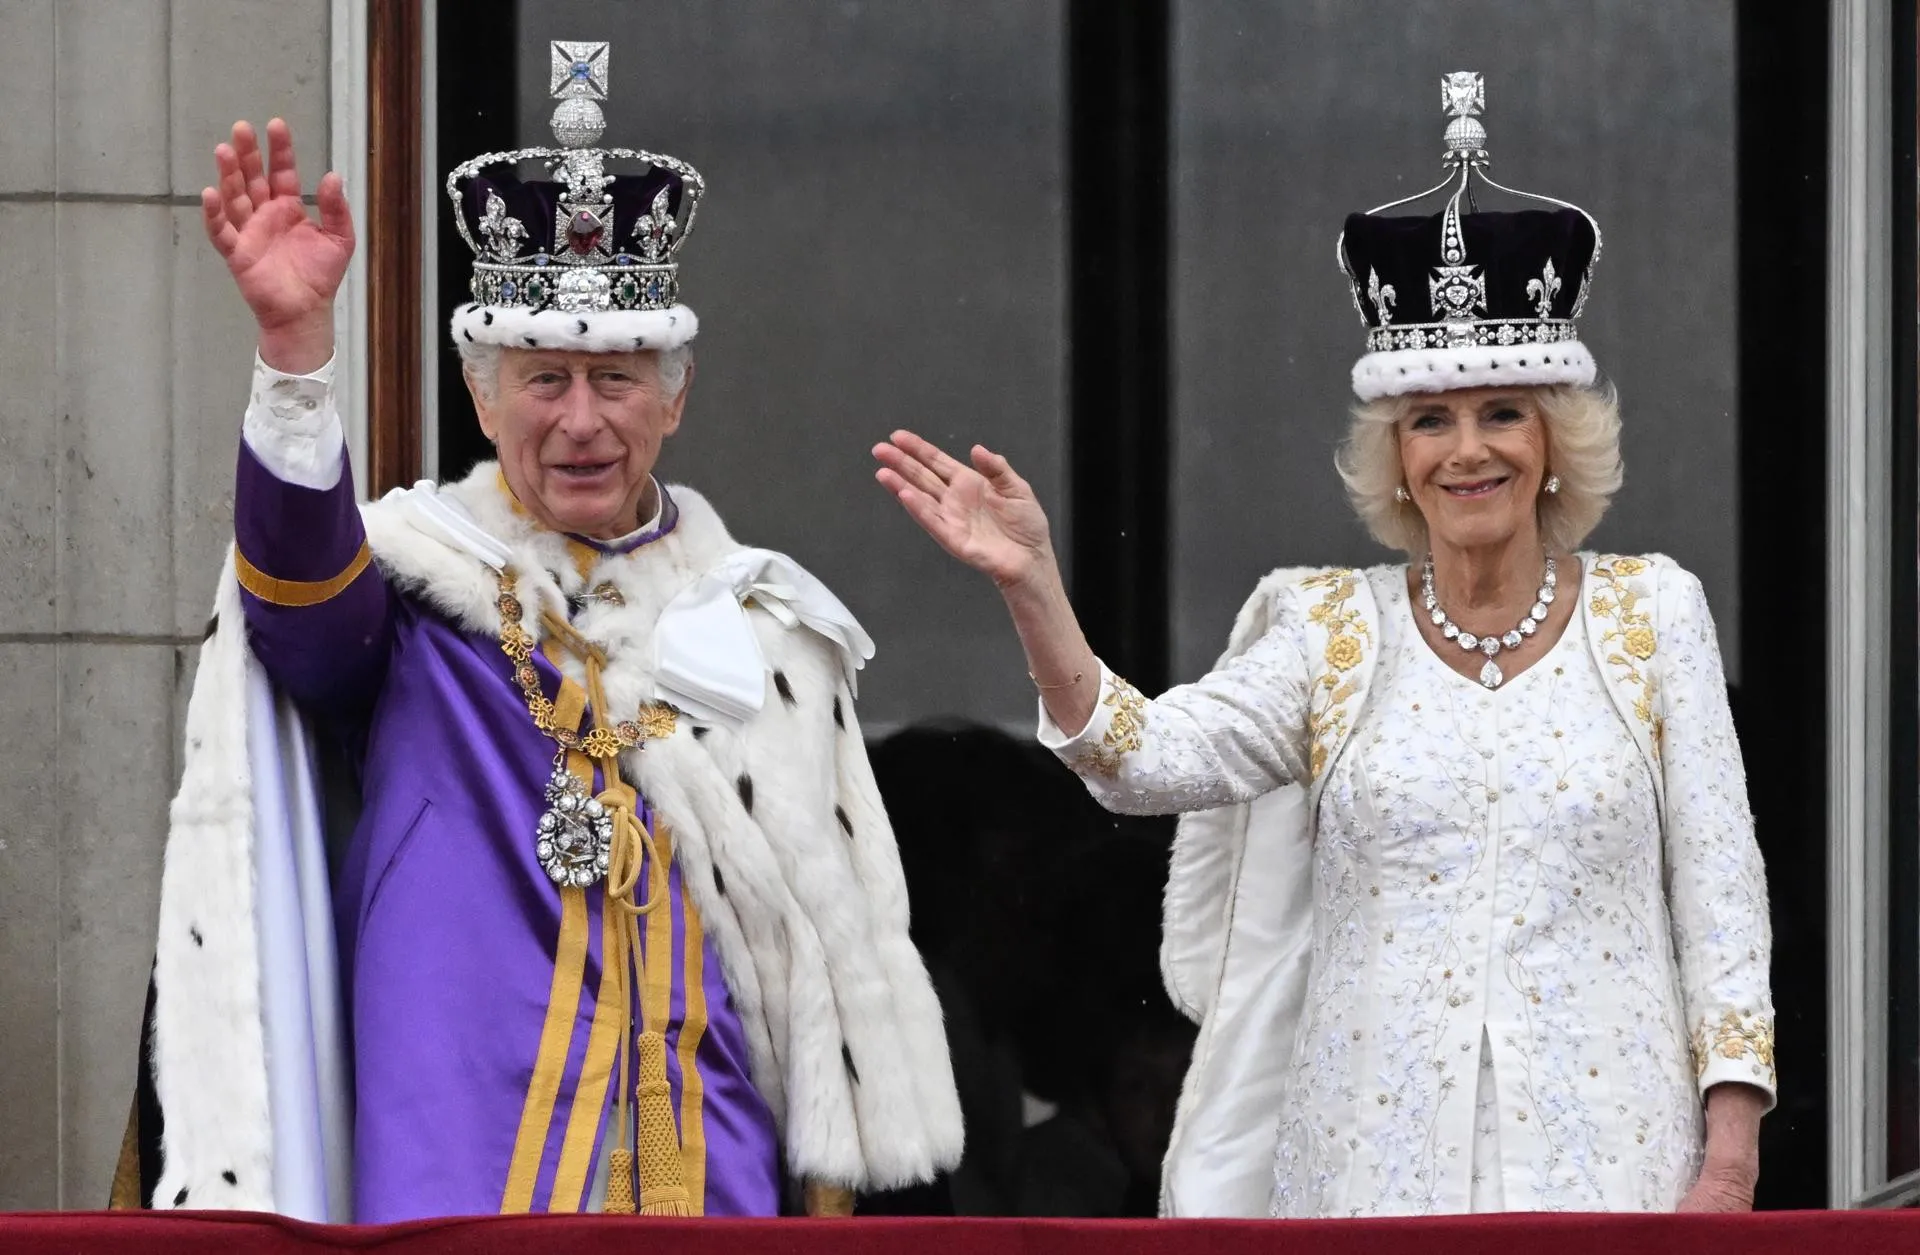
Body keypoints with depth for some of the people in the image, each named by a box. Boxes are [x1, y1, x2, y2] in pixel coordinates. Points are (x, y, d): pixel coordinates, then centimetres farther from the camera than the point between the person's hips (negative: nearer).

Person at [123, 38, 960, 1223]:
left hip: (711, 1172, 3)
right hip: (454, 1184, -3)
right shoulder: (413, 582, 4)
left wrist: (831, 1181, 11)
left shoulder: (765, 622, 14)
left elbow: (836, 930, 16)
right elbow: (302, 595, -21)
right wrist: (295, 345, -36)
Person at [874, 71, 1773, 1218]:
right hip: (1378, 1160, 1)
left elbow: (1719, 890, 4)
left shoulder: (1651, 615, 6)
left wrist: (1730, 1154, -5)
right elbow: (1148, 759, -8)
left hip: (1605, 1162, -1)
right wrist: (1031, 585, -22)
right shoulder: (1330, 636, 7)